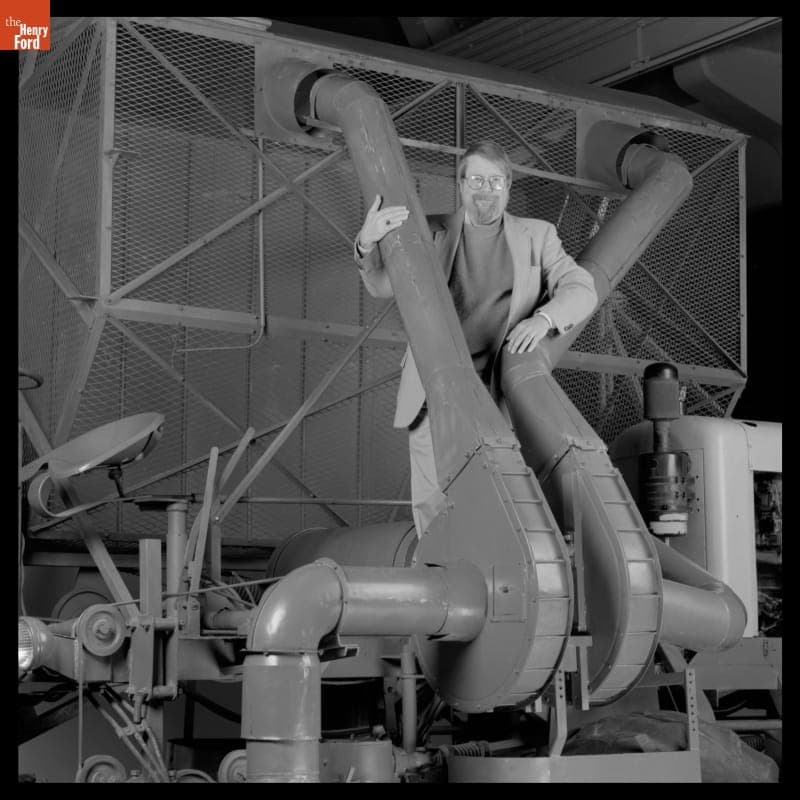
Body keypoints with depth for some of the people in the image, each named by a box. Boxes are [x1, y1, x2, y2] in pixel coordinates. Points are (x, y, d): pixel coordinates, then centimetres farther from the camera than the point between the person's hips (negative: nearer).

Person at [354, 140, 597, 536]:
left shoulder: (536, 236, 10)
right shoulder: (432, 231, 10)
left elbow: (581, 290, 1)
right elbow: (382, 284, -2)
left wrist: (544, 318, -21)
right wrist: (368, 243, -26)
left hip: (499, 392, -1)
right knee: (432, 501, -1)